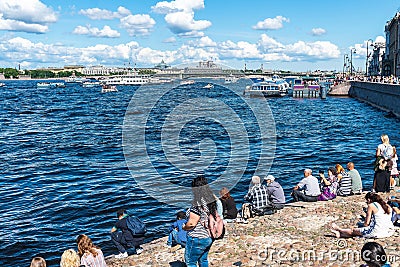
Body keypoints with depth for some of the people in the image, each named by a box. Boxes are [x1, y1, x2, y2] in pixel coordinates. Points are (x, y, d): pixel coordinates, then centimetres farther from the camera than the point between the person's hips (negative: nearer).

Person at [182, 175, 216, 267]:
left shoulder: (198, 205, -25)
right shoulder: (212, 201, 0)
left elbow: (192, 223, -23)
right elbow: (216, 217, 11)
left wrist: (184, 227, -4)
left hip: (197, 239, -8)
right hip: (209, 238, 8)